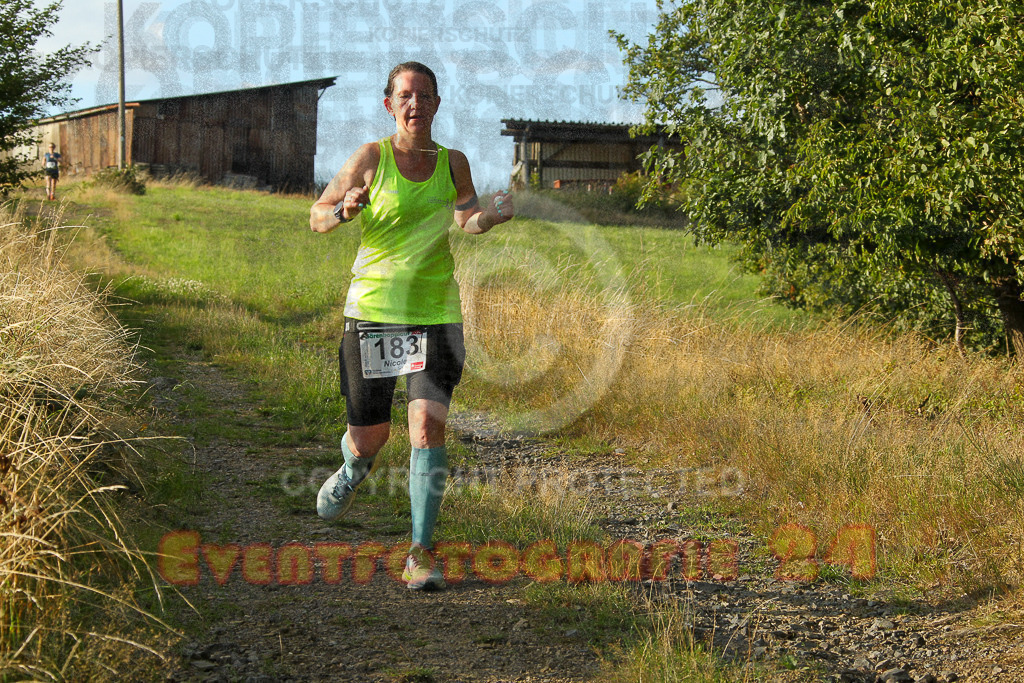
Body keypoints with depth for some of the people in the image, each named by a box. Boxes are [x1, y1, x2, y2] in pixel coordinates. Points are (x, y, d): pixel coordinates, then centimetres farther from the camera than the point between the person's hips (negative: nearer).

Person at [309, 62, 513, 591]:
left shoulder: (453, 163, 6)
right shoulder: (371, 157, -3)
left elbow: (468, 220, 24)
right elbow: (316, 218, 2)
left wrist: (493, 216, 1)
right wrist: (343, 211, -20)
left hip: (435, 312, 1)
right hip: (372, 308, -1)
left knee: (428, 424, -14)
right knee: (369, 435, 7)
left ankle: (421, 553, -7)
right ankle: (353, 471, 46)